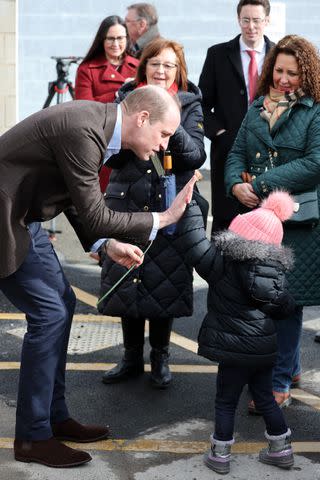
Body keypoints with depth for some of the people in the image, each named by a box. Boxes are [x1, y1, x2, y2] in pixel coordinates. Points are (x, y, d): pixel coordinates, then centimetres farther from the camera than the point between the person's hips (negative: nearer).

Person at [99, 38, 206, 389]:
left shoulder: (189, 104, 3)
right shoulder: (125, 100, 6)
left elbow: (196, 156, -9)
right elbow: (112, 156, 0)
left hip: (170, 206, -1)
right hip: (126, 204, 2)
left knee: (164, 281, 3)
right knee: (127, 279, 6)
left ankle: (160, 358, 21)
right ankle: (132, 358, 22)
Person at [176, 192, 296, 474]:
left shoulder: (225, 265, -15)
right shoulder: (276, 269, 2)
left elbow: (194, 243, -17)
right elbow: (284, 307, 8)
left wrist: (190, 205, -9)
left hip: (236, 350, -5)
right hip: (265, 347, 6)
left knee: (226, 402, 8)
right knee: (265, 398, 20)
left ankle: (220, 455, 15)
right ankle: (281, 450, 28)